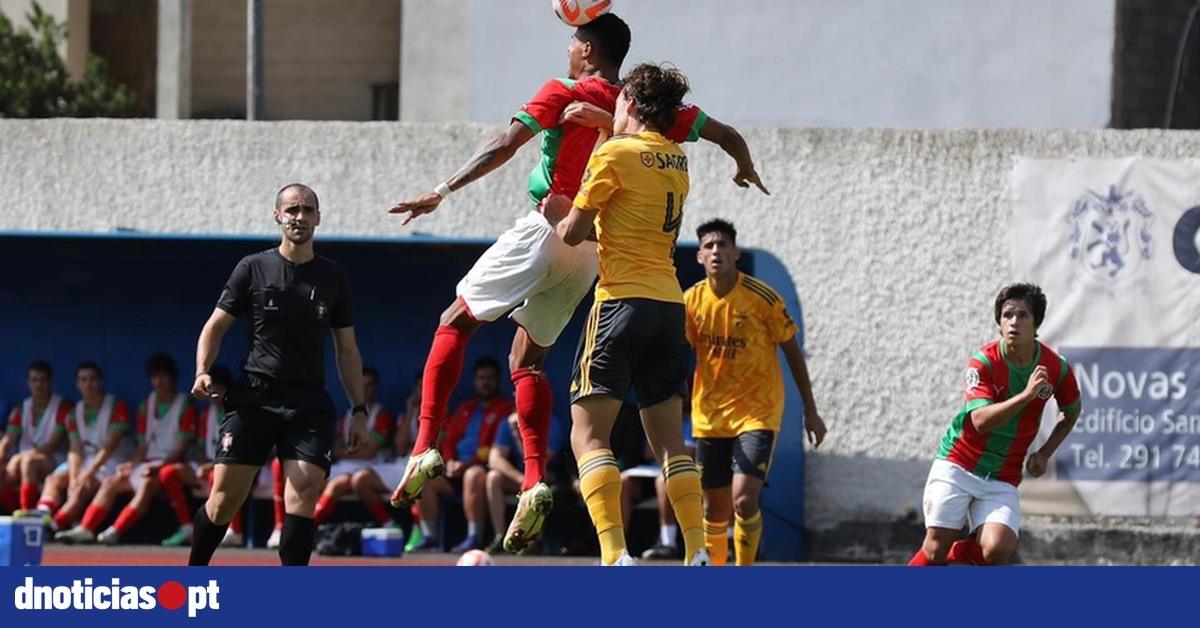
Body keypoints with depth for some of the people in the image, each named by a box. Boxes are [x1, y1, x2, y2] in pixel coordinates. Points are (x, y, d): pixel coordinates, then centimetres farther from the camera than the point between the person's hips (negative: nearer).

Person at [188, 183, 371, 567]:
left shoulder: (333, 279, 11)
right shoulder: (253, 268, 5)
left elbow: (347, 350, 16)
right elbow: (216, 326, 8)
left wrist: (359, 410, 10)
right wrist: (202, 372, -11)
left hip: (310, 405, 1)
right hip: (253, 398, -1)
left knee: (303, 497, -16)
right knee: (225, 499, -3)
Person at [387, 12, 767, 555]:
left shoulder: (561, 95, -4)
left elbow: (503, 147, -13)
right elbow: (727, 136, 14)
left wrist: (442, 193, -14)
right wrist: (747, 173, 35)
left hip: (548, 229, -5)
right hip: (595, 250, 5)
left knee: (455, 323, 7)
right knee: (527, 361, 15)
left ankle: (426, 446, -9)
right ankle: (535, 484, -1)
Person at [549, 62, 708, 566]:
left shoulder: (613, 154, -6)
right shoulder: (677, 160, 13)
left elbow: (573, 233, -5)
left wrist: (556, 216, 16)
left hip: (623, 299, -7)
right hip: (671, 303, 7)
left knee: (588, 432, -8)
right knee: (668, 440, 11)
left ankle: (615, 555, -24)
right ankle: (698, 554, -1)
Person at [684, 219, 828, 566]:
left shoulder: (763, 298, -11)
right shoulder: (692, 300, -3)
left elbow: (792, 352, -1)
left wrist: (810, 411, 3)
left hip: (757, 412, -3)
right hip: (709, 416, 3)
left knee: (744, 499, -19)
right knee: (714, 508, 9)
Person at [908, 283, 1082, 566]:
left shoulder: (1056, 367, -4)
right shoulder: (984, 362, -13)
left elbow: (1072, 412, 17)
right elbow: (980, 420, -25)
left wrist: (1045, 453, 4)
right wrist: (1027, 395, -33)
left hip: (1002, 480, 2)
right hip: (957, 467, -2)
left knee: (997, 550, -21)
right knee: (936, 548, -9)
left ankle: (953, 555, 11)